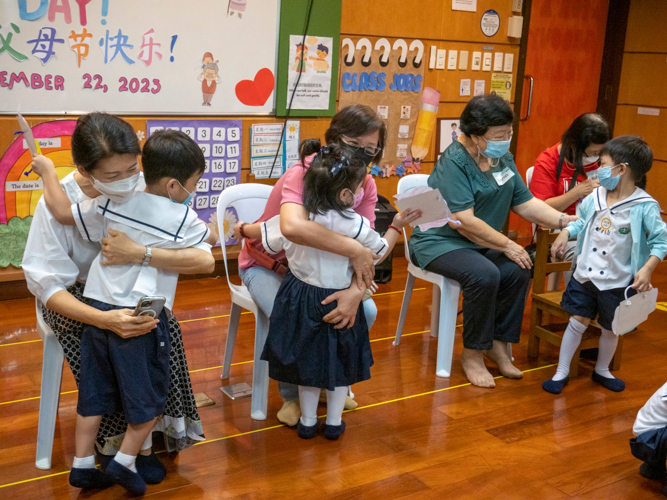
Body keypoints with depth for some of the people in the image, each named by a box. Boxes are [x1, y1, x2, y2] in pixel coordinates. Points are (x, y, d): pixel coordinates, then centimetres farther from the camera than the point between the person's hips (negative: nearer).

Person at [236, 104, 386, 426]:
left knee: (365, 311, -15)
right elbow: (292, 227, -54)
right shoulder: (302, 174, -31)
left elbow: (367, 249, -21)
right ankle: (292, 395, 0)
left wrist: (356, 290, -42)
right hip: (267, 265, -5)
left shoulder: (366, 186, -12)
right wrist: (354, 250, -48)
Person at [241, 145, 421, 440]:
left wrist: (242, 228, 26)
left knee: (307, 358, 18)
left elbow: (263, 235, 4)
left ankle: (307, 421, 30)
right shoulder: (356, 225, -22)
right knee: (340, 360, 18)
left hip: (300, 297, 3)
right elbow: (380, 252, -5)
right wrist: (397, 227, 11)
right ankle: (333, 422, 29)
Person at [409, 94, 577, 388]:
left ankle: (498, 343, 0)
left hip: (481, 244, 8)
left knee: (518, 270, -17)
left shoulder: (503, 158, 7)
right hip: (439, 242, -7)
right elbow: (464, 222, -24)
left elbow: (525, 203, 6)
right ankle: (472, 354, -13)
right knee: (484, 275, -32)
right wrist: (507, 246, -19)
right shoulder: (454, 162, -19)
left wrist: (564, 220, -9)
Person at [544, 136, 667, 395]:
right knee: (577, 322, 7)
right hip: (584, 275, 3)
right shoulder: (595, 196, -2)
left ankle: (602, 370, 39)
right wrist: (566, 232, -1)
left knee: (610, 329, 15)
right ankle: (562, 372, 20)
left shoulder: (645, 206, -17)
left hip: (616, 283, -3)